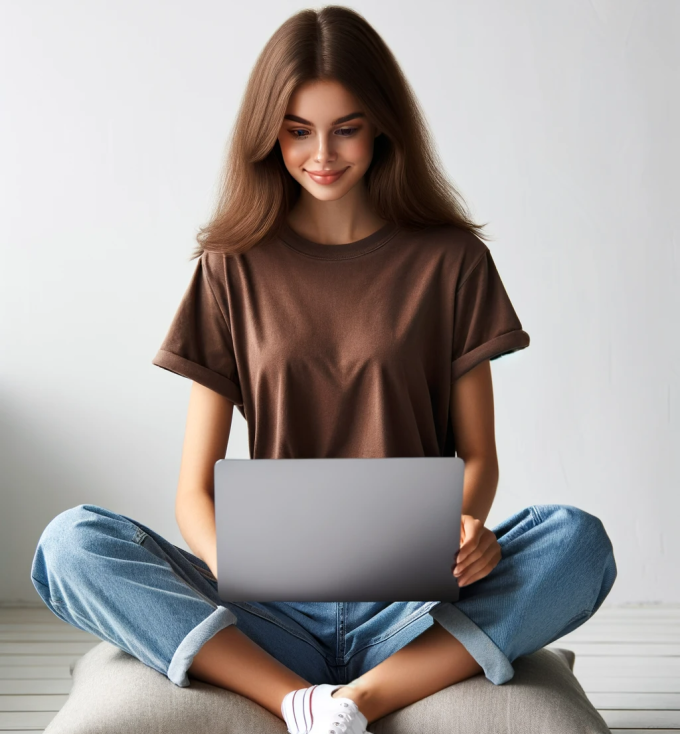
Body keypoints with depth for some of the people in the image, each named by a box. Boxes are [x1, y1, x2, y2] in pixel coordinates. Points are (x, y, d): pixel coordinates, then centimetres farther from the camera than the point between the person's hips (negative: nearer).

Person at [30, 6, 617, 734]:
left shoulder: (451, 260, 6)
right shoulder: (234, 268, 7)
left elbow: (478, 454, 8)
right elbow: (194, 491, 4)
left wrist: (471, 525, -17)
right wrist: (227, 561, -20)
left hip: (415, 604, 0)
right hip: (276, 607, 1)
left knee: (578, 542, -28)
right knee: (70, 542, -23)